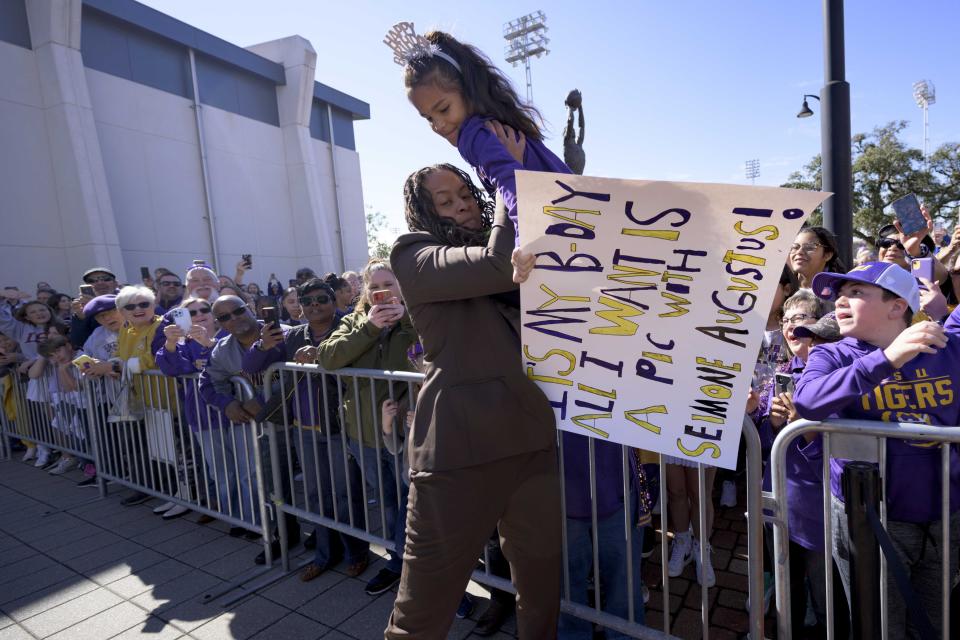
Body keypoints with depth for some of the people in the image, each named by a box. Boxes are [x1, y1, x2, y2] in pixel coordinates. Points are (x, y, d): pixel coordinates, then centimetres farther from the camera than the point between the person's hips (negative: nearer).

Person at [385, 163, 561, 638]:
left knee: (542, 584, 20)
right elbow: (498, 268, -17)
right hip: (460, 450, -5)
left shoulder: (510, 247, 19)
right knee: (426, 601, 8)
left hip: (533, 440, 6)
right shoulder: (416, 257, -2)